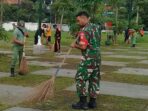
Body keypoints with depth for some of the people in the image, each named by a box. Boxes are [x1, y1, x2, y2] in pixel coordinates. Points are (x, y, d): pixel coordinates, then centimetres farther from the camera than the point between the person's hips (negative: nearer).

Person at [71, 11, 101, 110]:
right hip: (97, 57, 8)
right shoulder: (96, 27, 10)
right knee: (94, 79, 12)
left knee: (80, 78, 1)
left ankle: (83, 102, 3)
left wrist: (74, 45, -3)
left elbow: (83, 46, -21)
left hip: (88, 58, -8)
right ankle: (93, 102, 19)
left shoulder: (84, 30, -15)